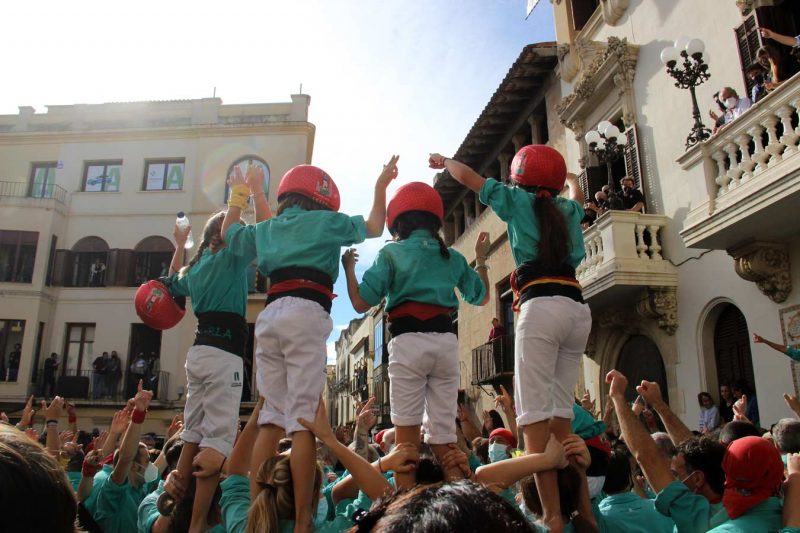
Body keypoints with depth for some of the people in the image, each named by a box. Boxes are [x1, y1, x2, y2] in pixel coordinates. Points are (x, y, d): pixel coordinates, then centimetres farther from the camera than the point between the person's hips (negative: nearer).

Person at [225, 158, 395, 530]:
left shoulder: (266, 229, 25)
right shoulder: (324, 221, 13)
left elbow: (230, 235, 41)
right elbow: (373, 227, 20)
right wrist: (381, 186, 31)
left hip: (270, 315, 5)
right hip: (306, 314, -5)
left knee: (272, 415, 8)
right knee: (304, 416, -9)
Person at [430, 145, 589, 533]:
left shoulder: (519, 200, 12)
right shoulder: (567, 209, 24)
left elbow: (467, 177, 21)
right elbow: (575, 191, 50)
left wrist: (444, 161, 41)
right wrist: (567, 175, 71)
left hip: (542, 306, -6)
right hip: (578, 308, 6)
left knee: (535, 416, -10)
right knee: (560, 413, 8)